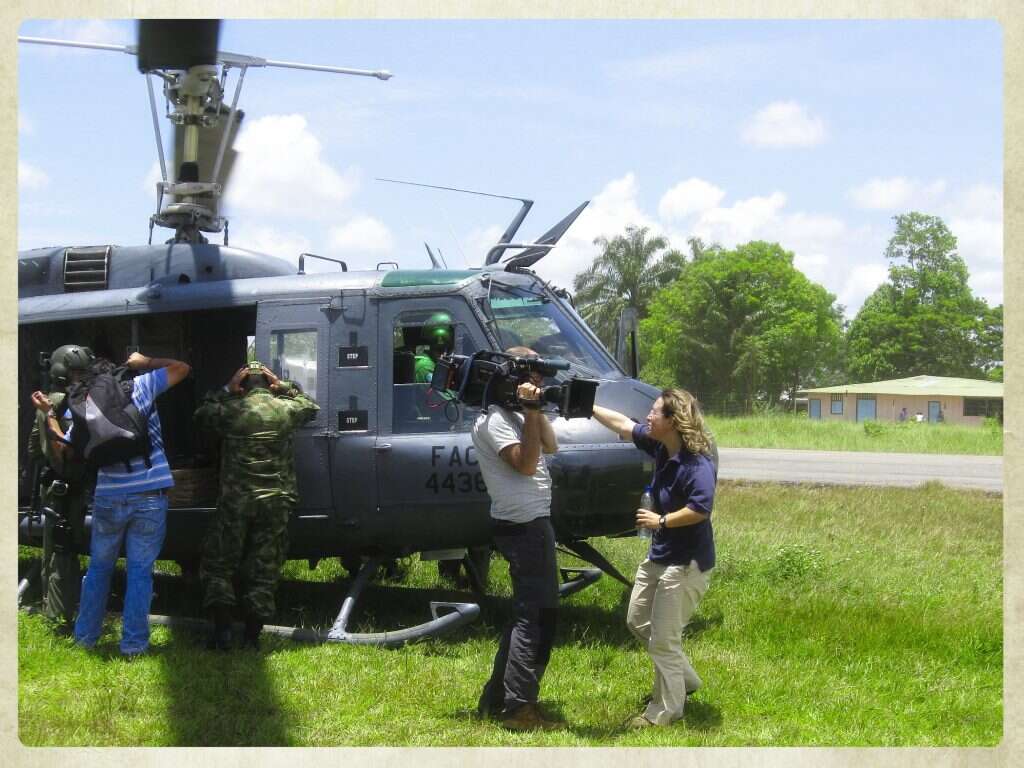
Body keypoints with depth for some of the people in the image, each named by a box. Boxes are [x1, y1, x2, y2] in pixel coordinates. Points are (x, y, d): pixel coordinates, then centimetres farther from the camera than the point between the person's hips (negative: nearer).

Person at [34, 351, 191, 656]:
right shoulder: (140, 387, -6)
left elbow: (65, 451, 9)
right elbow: (182, 368, 3)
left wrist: (48, 414, 16)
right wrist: (145, 362, 10)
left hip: (108, 499, 2)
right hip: (150, 497, -2)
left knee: (99, 567, 19)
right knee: (139, 571, 6)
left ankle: (85, 637, 24)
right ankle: (133, 644, 7)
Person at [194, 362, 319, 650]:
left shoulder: (231, 410, -6)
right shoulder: (287, 409, 0)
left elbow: (201, 415, 14)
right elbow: (311, 407, 22)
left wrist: (226, 391, 14)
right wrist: (284, 386, 17)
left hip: (236, 500, -2)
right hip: (276, 502, 2)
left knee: (217, 565, 11)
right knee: (263, 571, 10)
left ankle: (222, 629, 2)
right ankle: (252, 635, 11)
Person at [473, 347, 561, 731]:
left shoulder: (513, 415, 15)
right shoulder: (493, 420, -15)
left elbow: (550, 446, 11)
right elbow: (526, 463, -24)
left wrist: (535, 410, 0)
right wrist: (531, 410, -23)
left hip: (530, 524, 11)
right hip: (523, 527, -11)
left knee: (528, 613, 17)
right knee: (537, 615, -9)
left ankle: (496, 700, 22)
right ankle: (518, 708, -9)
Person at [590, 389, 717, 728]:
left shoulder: (697, 463, -26)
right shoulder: (659, 446, 0)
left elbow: (700, 509, -35)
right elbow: (622, 424, 10)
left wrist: (661, 521, -23)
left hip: (686, 564, -10)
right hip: (659, 556, 10)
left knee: (663, 640, -1)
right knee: (638, 620, 22)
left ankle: (665, 711, 15)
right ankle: (684, 680, 36)